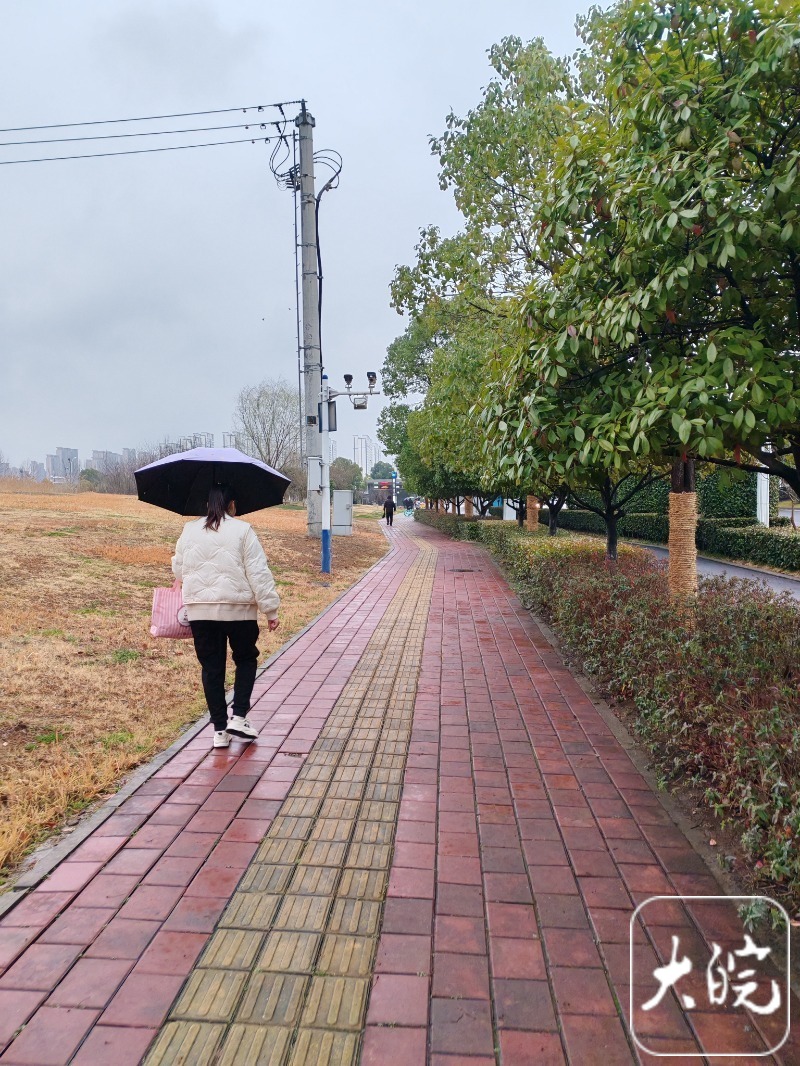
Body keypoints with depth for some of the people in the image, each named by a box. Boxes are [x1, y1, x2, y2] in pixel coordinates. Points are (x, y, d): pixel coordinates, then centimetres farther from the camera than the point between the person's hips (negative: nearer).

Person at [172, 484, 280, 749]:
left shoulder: (189, 531, 5)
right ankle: (238, 717, 7)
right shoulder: (242, 531, -7)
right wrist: (270, 609, -5)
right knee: (246, 659, 18)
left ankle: (220, 729, 14)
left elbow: (178, 570, 16)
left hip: (200, 610, 3)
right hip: (239, 609, -3)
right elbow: (259, 574, -10)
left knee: (212, 667, 10)